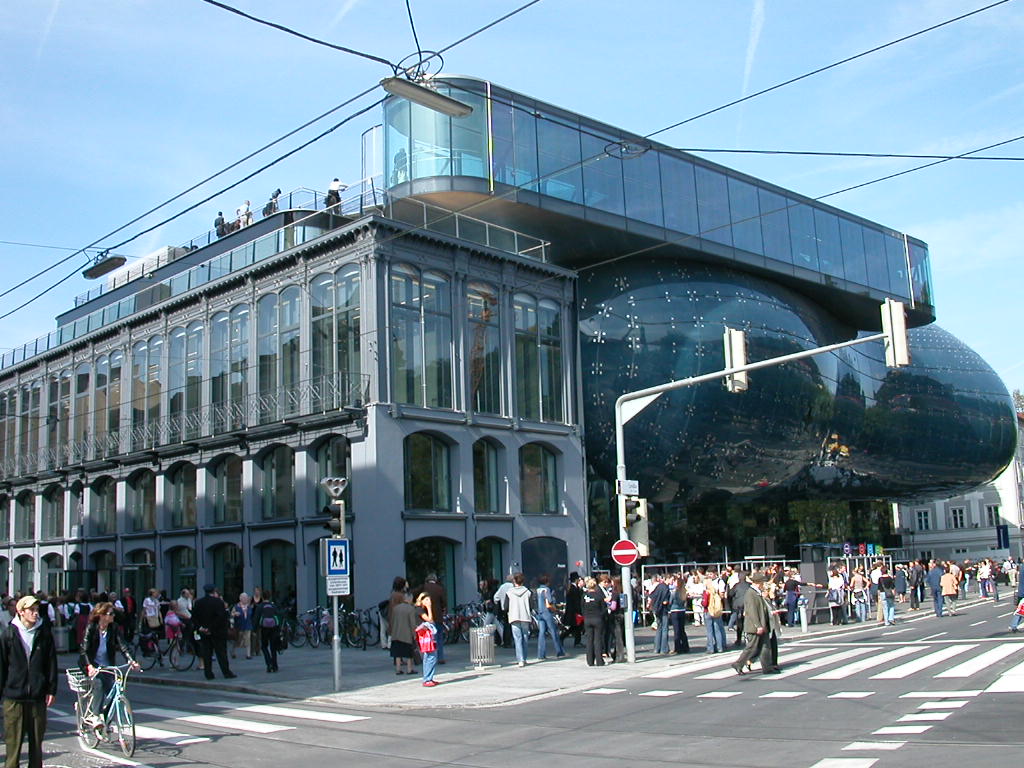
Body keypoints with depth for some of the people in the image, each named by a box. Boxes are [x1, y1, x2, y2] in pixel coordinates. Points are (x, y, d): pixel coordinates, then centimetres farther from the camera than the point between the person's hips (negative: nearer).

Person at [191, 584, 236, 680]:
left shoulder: (198, 603, 5)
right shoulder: (218, 602, -11)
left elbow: (194, 617, 3)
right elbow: (221, 617, -19)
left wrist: (199, 627, -2)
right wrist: (212, 628, -14)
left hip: (203, 633, 4)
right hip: (217, 632, -4)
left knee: (206, 654, 8)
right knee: (221, 652, 2)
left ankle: (208, 674, 7)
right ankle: (226, 672, 3)